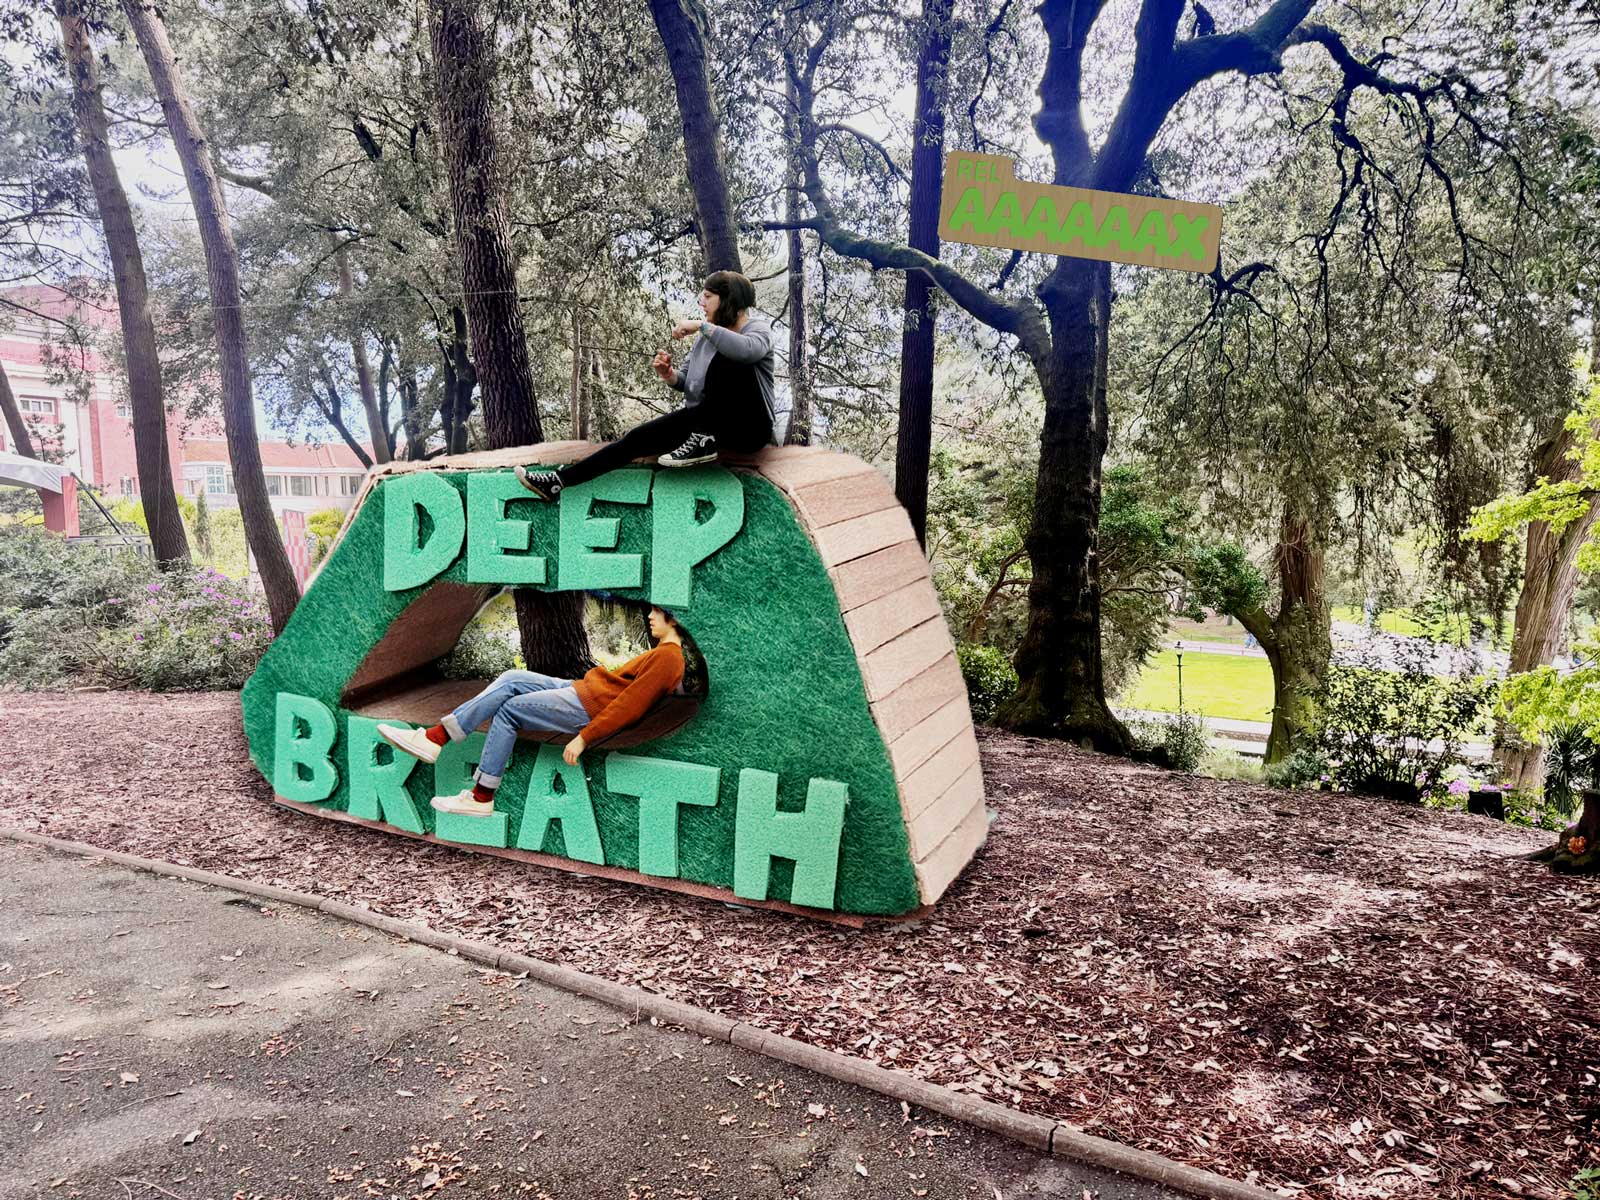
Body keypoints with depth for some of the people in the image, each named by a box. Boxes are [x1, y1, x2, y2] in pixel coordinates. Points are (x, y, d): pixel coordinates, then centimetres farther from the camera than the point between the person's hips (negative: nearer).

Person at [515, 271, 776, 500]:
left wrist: (702, 325, -28)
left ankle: (705, 440, -22)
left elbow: (749, 350, -35)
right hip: (707, 421, 6)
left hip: (749, 429, -6)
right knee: (639, 436, -8)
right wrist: (669, 375, -9)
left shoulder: (757, 327, -8)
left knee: (727, 359, -30)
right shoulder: (709, 335, 12)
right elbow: (687, 382, 14)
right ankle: (559, 480, -10)